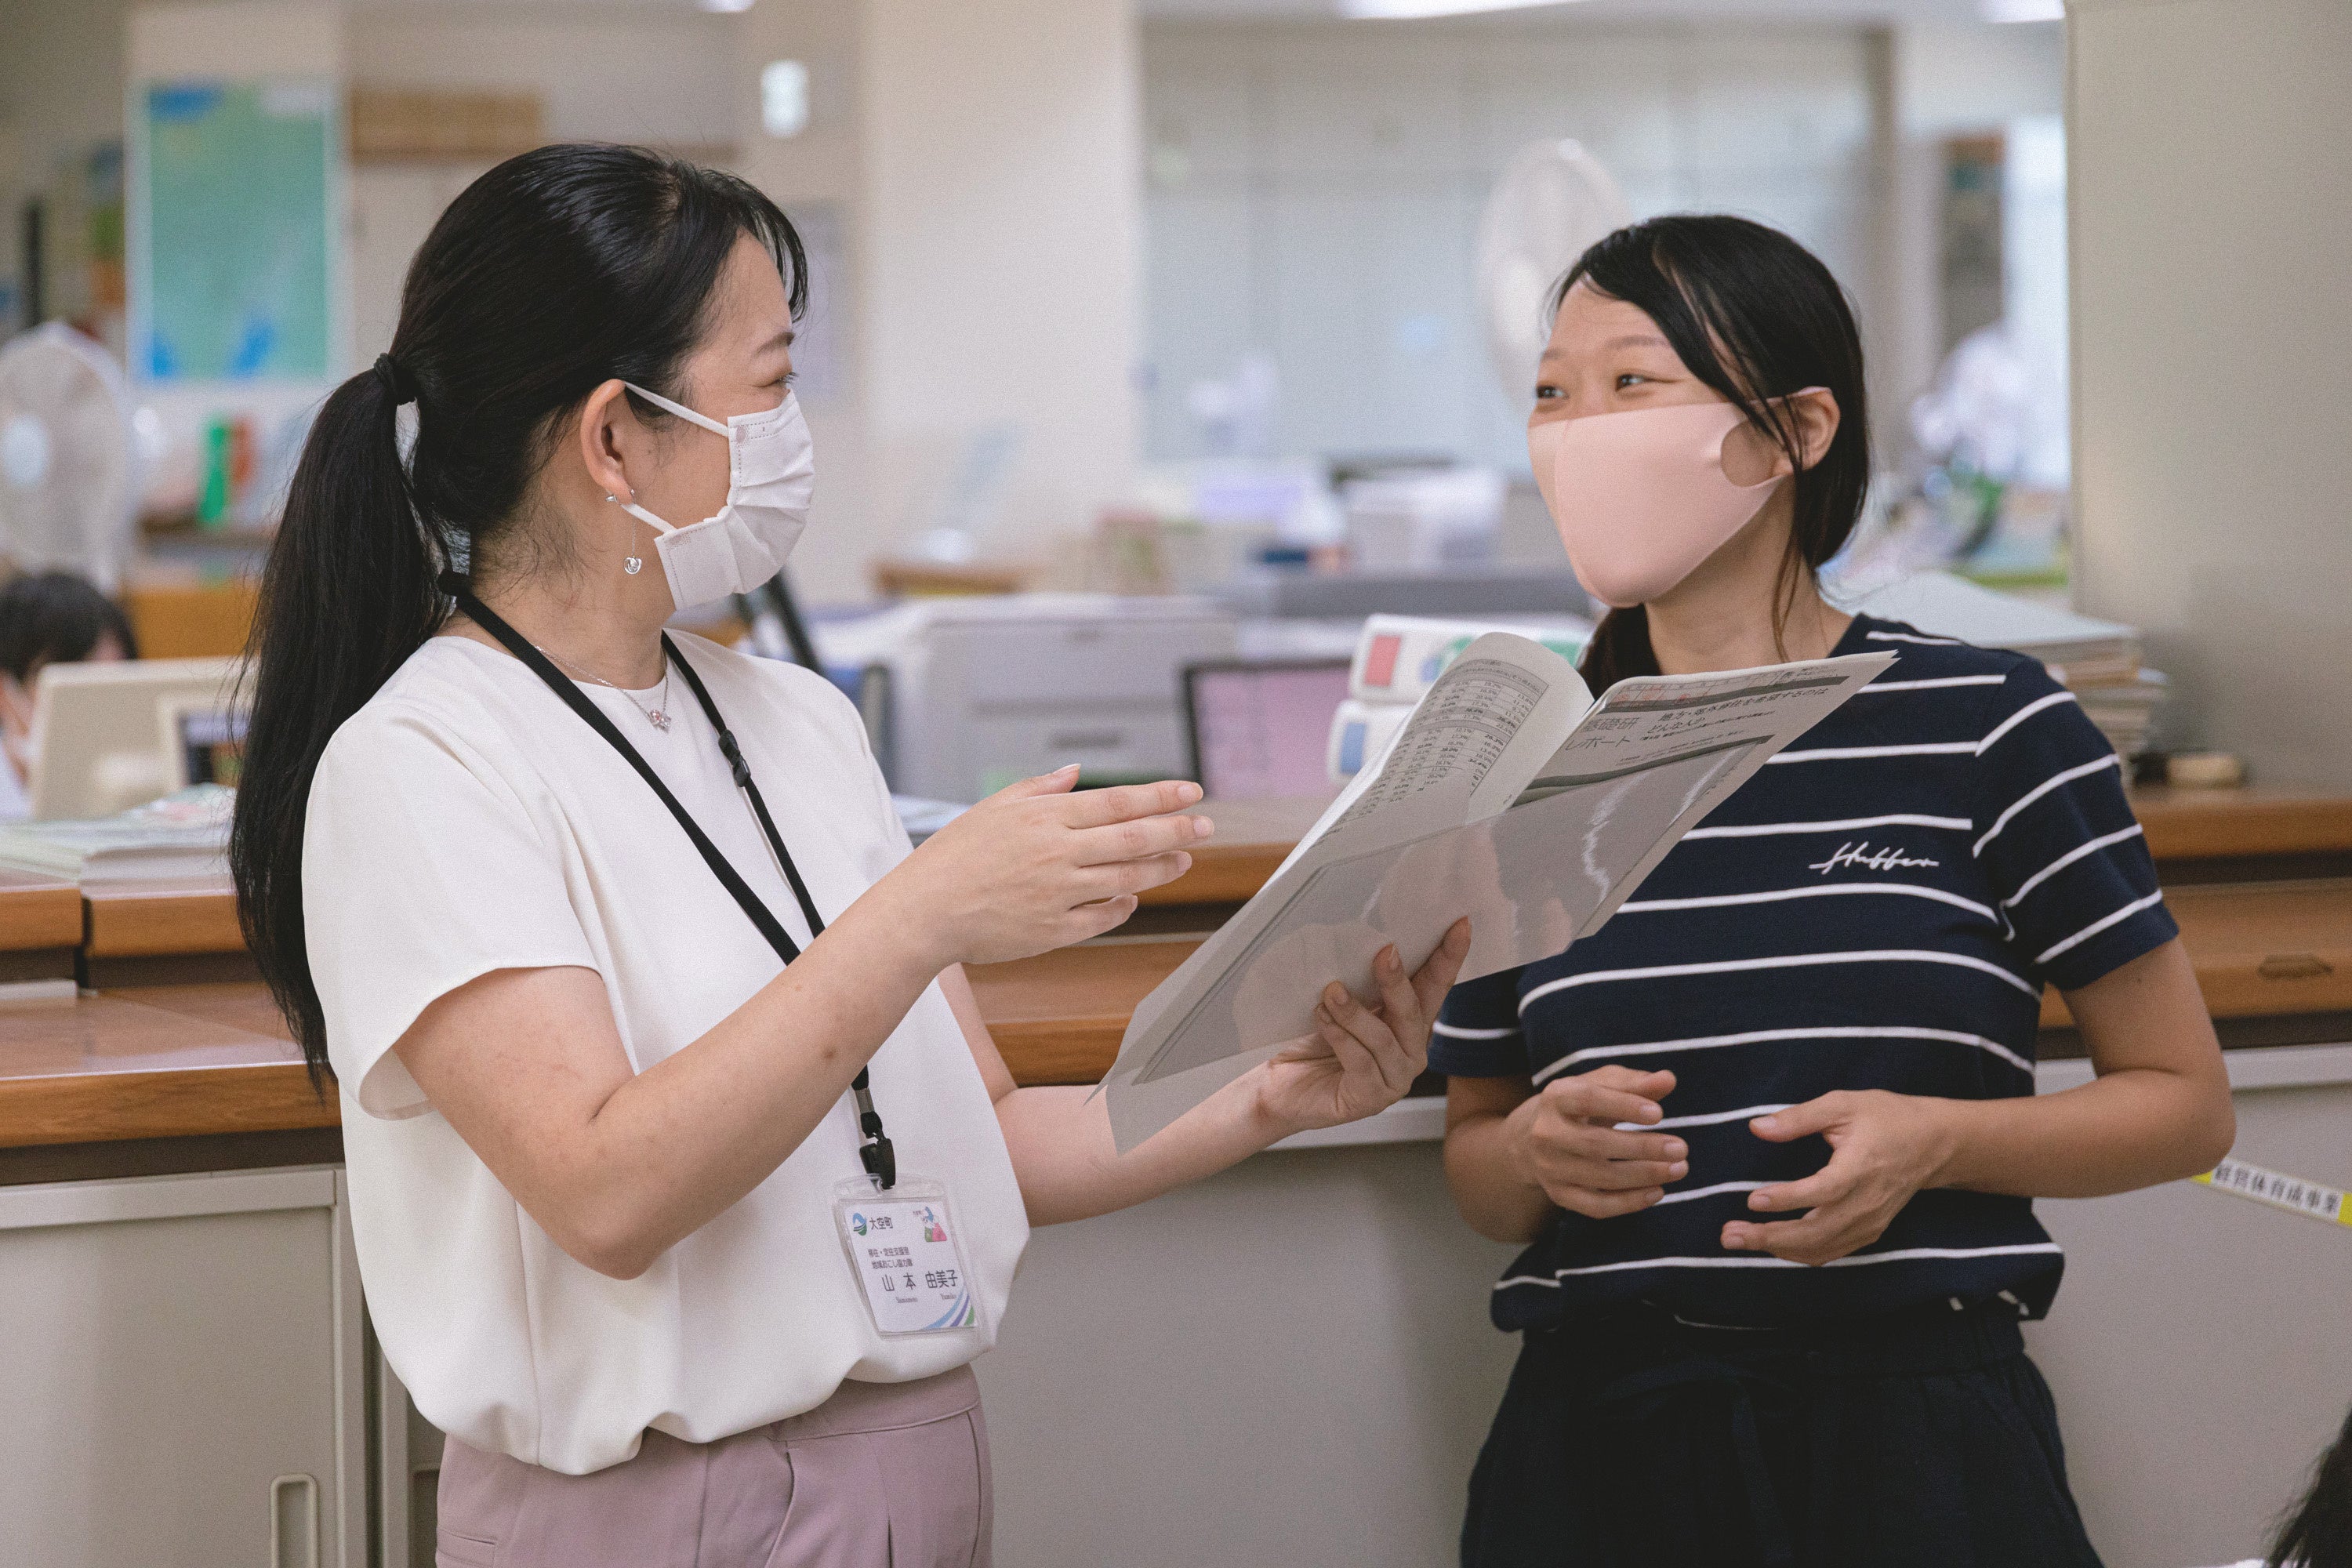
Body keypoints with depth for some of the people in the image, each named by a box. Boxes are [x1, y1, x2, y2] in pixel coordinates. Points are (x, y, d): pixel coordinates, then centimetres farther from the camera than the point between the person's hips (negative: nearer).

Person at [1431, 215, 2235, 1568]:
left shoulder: (1989, 732, -3)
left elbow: (2185, 1102, 1)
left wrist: (1933, 1142, -15)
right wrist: (1537, 1155, -8)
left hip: (1915, 1441, -3)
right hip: (1599, 1441, 3)